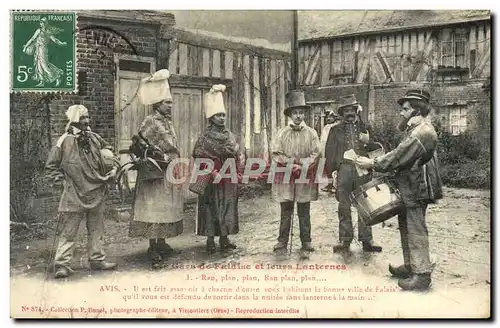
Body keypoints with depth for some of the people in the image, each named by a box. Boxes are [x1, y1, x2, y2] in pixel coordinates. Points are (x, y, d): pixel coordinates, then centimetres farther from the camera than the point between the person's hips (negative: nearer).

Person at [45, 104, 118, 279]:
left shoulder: (95, 138, 6)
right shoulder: (65, 141, -8)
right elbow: (51, 165, 0)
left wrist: (112, 170, 7)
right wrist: (60, 180, -9)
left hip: (97, 193, 6)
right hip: (74, 194, -5)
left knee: (97, 229, 14)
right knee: (68, 231, -2)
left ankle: (97, 259, 25)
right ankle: (61, 264, 6)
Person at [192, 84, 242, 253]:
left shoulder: (231, 136, 11)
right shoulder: (204, 138, -5)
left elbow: (237, 156, 17)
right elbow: (200, 159, -12)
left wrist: (239, 158, -3)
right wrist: (213, 173, -19)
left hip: (229, 180, 5)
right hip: (212, 181, -5)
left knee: (228, 207, 8)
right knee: (211, 208, -1)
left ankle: (224, 239, 18)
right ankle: (210, 241, 7)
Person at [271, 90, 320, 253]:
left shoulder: (311, 133, 4)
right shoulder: (282, 133, 3)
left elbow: (315, 154, 0)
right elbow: (276, 154, -2)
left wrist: (302, 166, -13)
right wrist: (291, 163, -13)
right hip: (285, 177, 0)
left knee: (304, 212, 8)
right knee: (286, 211, 5)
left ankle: (306, 241, 16)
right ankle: (282, 241, 12)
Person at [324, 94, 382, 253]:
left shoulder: (364, 127, 12)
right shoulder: (336, 129, 11)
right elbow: (329, 151, 10)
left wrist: (368, 141, -8)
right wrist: (329, 171, 3)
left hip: (363, 169, 0)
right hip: (344, 169, 0)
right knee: (344, 206, 3)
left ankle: (366, 239, 9)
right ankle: (345, 239, 10)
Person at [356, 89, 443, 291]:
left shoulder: (422, 132, -19)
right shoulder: (416, 129, 16)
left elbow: (400, 157, -21)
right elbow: (401, 155, 17)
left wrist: (373, 164, -14)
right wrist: (376, 162, 7)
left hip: (416, 190, -11)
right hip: (409, 188, 11)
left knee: (416, 230, -5)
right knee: (406, 227, 17)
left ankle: (422, 275, 3)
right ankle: (410, 267, 29)